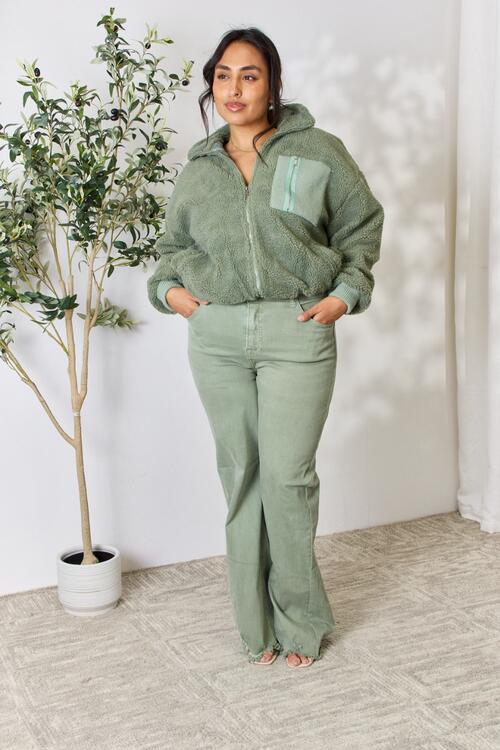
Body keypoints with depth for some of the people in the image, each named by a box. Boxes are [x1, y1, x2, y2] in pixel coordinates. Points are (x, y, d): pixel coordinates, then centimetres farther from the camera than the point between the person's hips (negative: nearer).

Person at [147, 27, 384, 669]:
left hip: (297, 332, -3)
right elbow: (172, 243, 24)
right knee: (239, 473, 7)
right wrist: (168, 288, 6)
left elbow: (363, 222, 10)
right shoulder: (199, 169, 12)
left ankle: (300, 619, 15)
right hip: (217, 336, 3)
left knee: (287, 475, -5)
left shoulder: (317, 150, 2)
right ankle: (257, 622, 19)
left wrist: (347, 291, 0)